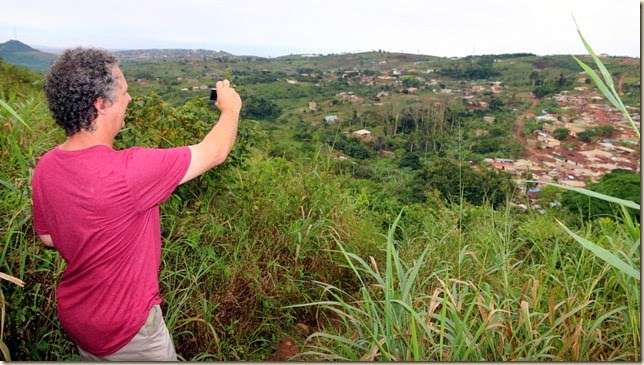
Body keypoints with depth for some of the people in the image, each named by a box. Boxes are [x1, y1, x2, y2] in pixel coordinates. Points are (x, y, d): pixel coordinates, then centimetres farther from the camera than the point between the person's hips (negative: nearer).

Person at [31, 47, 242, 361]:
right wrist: (230, 108, -5)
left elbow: (47, 237, 5)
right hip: (126, 328, -6)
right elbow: (213, 152, -23)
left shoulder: (45, 167, -11)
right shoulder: (128, 171, -34)